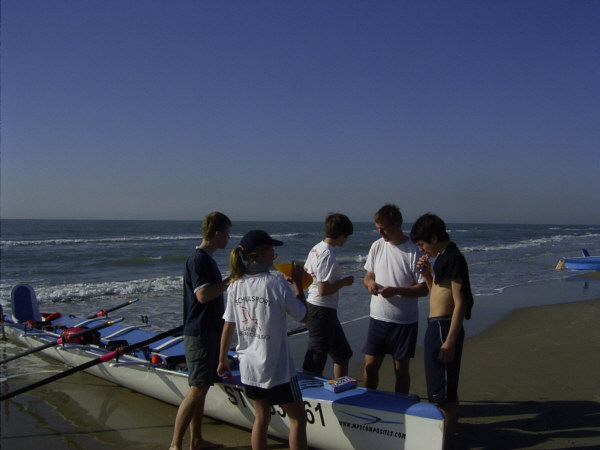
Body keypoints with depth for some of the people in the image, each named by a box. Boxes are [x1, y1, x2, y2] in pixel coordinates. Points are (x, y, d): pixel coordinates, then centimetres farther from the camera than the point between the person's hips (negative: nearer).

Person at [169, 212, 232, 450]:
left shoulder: (206, 258, 16)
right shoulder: (197, 258, -15)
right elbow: (203, 295, -24)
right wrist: (231, 280, -17)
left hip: (210, 331, 10)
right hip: (199, 333, -10)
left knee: (201, 388, 14)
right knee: (198, 389, -9)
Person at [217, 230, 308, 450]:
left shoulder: (235, 285, -1)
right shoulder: (276, 283, -16)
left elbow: (228, 327, 4)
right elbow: (303, 316, -7)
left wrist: (222, 360, 15)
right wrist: (297, 283, 3)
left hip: (249, 366, 6)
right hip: (276, 367, -6)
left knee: (261, 417, 20)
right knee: (297, 418, 9)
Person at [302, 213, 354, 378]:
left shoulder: (316, 248, 8)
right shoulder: (328, 256, -21)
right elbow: (323, 289, -23)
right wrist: (344, 282, -10)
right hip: (322, 311, -10)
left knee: (343, 355, 22)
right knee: (314, 364, -2)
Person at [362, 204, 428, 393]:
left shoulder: (414, 251, -12)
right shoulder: (377, 246, 3)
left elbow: (424, 289, -11)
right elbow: (368, 275, 14)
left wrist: (396, 290, -24)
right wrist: (370, 282, -10)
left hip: (404, 321, -4)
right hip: (378, 317, 4)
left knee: (401, 369, 8)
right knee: (370, 366, 9)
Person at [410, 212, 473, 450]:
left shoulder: (454, 259, -17)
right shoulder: (441, 258, 13)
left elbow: (460, 304, -20)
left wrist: (450, 341, -22)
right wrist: (427, 273, 6)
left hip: (445, 328, -10)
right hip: (435, 326, 10)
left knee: (444, 391, -1)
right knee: (439, 388, 20)